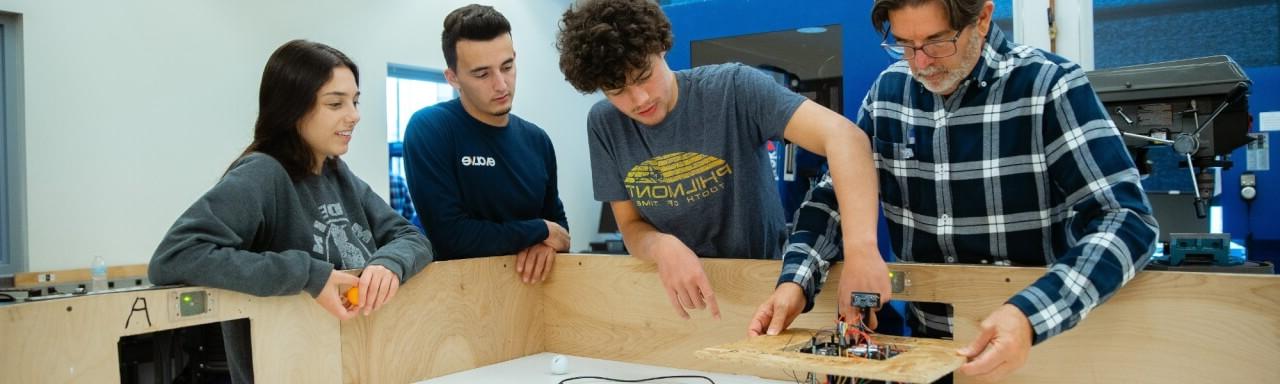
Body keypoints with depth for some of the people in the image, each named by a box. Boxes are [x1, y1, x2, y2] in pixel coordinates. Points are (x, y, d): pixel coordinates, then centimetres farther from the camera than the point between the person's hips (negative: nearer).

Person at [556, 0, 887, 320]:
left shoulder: (734, 89, -17)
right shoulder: (604, 125, -5)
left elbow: (844, 136, -28)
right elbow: (632, 226, -1)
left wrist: (861, 247, -44)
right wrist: (663, 247, -25)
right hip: (679, 296, 3)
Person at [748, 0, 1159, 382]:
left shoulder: (1048, 86, -9)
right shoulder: (888, 90, 4)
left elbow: (1127, 219, -15)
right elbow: (834, 195, 9)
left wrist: (1031, 315, -30)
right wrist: (796, 281, -9)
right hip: (926, 342, 2)